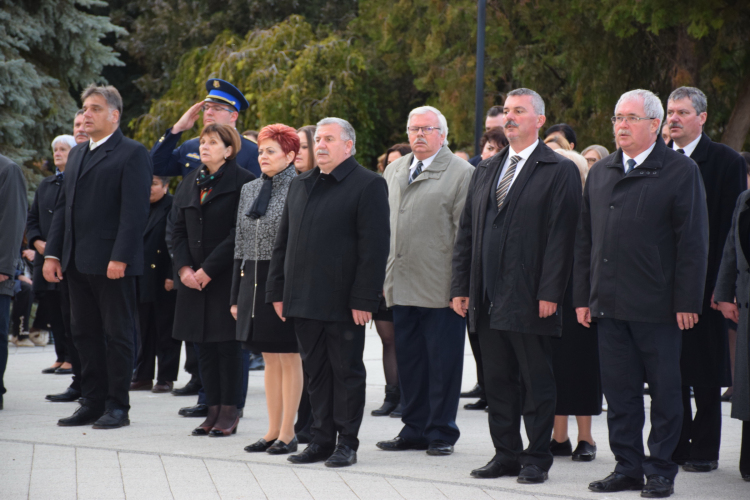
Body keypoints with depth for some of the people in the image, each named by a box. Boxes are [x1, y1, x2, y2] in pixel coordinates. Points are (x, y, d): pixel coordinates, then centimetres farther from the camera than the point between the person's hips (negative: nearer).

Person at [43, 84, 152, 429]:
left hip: (112, 263, -8)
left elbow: (135, 210, -13)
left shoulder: (132, 154, -6)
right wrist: (52, 253, 10)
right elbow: (63, 205, 18)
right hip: (77, 263, 8)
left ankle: (117, 406, 5)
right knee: (84, 332, 10)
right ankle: (93, 403, 17)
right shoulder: (77, 154, 18)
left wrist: (120, 257, -20)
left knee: (117, 334, 0)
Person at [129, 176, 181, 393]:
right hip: (142, 281, 7)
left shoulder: (173, 207, -8)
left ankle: (166, 378, 6)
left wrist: (172, 276, -16)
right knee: (144, 330, 11)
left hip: (164, 282, -7)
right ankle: (143, 376, 17)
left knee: (166, 332, 0)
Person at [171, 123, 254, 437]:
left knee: (227, 344, -3)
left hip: (226, 277, -6)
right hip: (194, 278, 6)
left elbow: (239, 234, -13)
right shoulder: (191, 182, 13)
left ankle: (230, 411, 4)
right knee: (203, 344, 7)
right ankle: (214, 410, 13)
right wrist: (184, 267, -3)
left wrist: (208, 269, -15)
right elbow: (179, 229, 12)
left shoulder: (242, 182, -8)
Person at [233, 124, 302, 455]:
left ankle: (287, 433, 7)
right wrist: (236, 295, 12)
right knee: (270, 358, 11)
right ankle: (273, 430, 16)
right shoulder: (249, 190, 12)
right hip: (254, 280, 6)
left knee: (288, 357, 1)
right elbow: (240, 245, 14)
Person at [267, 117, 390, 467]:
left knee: (347, 371, 2)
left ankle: (347, 442, 9)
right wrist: (277, 291, 11)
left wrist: (364, 299, -17)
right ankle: (322, 439, 17)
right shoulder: (300, 186, 16)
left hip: (343, 302, -6)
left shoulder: (368, 185, -5)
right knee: (316, 371, 10)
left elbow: (374, 247, -11)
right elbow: (283, 242, 19)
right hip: (304, 301, 6)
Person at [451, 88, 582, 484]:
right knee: (497, 381, 10)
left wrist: (549, 293, -16)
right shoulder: (485, 172, 16)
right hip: (488, 300, 6)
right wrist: (460, 287, 9)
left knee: (536, 384, 1)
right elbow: (466, 233, 16)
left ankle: (536, 461, 8)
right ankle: (506, 455, 19)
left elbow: (561, 236, -10)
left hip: (530, 300, -6)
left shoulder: (559, 171, -4)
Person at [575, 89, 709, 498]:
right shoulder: (600, 173, 13)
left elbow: (692, 242, -6)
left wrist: (687, 302, -11)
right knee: (619, 390, 8)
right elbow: (585, 238, 15)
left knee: (664, 391, 4)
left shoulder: (681, 171, -3)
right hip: (609, 304, 5)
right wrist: (583, 296, 9)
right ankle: (628, 467, 17)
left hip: (658, 307, -5)